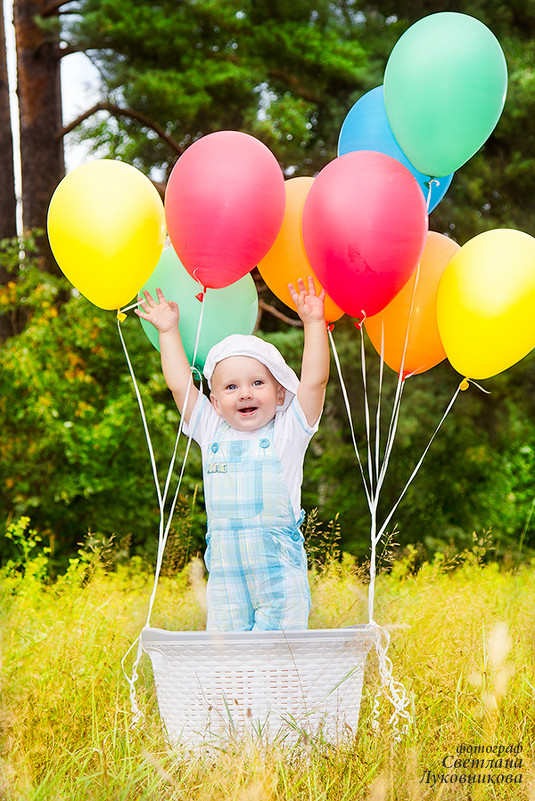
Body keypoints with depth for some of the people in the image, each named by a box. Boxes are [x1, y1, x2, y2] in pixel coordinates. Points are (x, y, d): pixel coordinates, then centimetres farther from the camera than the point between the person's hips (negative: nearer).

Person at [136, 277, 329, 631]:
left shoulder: (287, 433, 3)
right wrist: (168, 331, 16)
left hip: (281, 574, -3)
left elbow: (314, 380, -5)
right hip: (225, 572, 3)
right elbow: (180, 384, 13)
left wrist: (313, 323, -6)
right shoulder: (212, 433, 11)